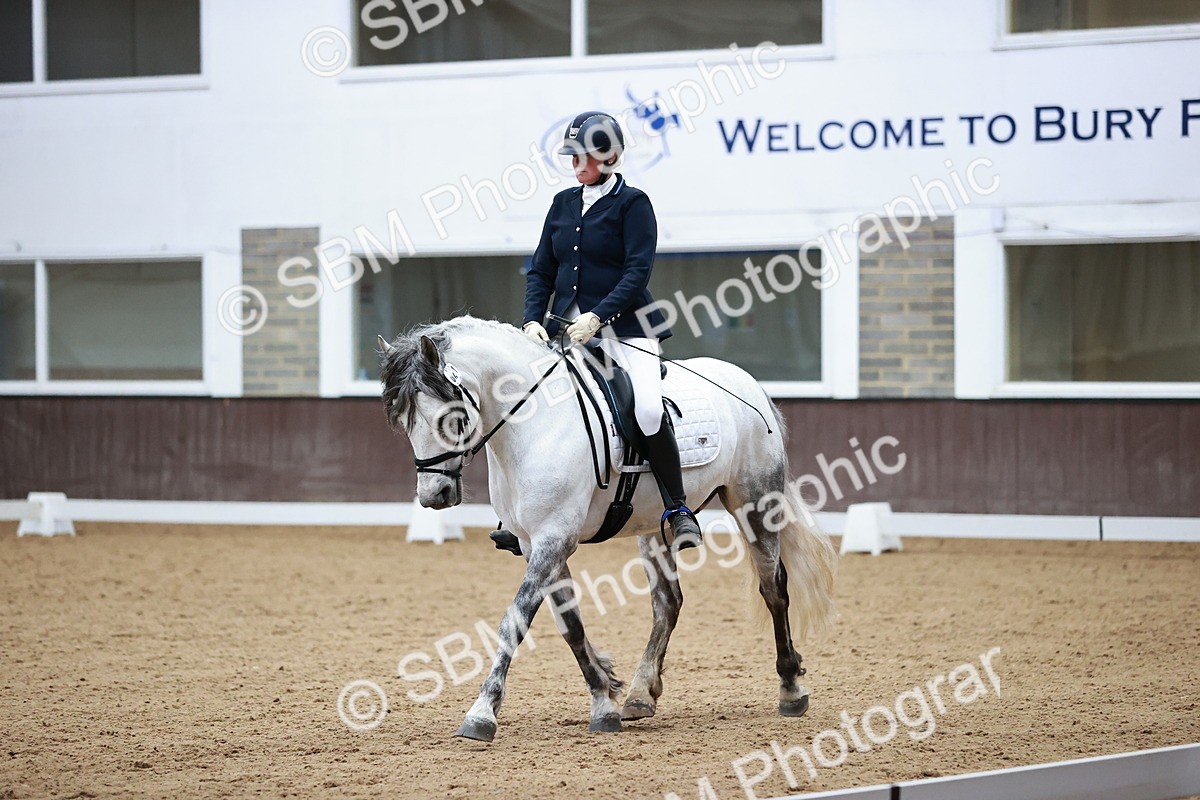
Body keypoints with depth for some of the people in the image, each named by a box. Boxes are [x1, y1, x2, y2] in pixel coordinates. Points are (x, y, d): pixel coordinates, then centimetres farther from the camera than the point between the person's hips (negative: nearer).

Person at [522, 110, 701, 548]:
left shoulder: (632, 203, -4)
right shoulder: (563, 203, 13)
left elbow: (637, 271, -13)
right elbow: (541, 270, 13)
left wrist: (597, 317, -23)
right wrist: (532, 319, -4)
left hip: (625, 327, -6)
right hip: (567, 330, 6)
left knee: (649, 410, -25)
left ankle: (678, 510, -12)